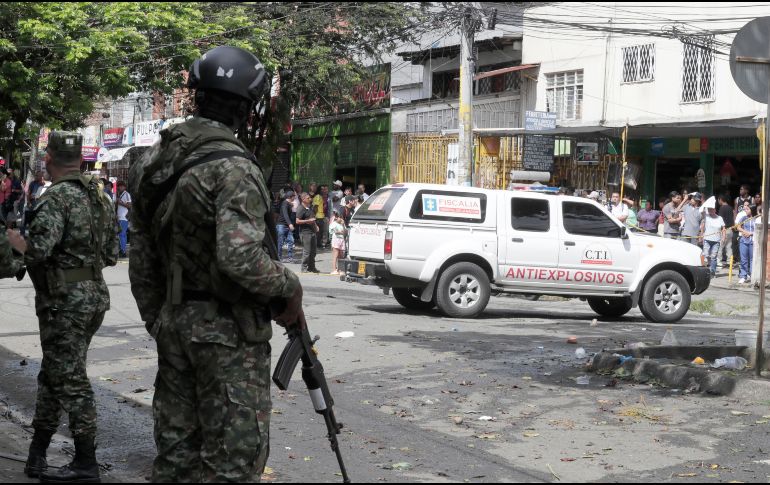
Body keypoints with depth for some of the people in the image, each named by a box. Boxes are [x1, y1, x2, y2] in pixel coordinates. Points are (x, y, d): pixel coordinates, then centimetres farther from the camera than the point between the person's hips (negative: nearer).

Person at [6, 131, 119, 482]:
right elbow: (111, 255, 13)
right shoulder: (101, 196, 9)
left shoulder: (57, 197, -16)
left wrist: (15, 240, -7)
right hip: (95, 295, 9)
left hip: (65, 301, -9)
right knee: (52, 375, 17)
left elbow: (38, 250, -26)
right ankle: (36, 456, 23)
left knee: (71, 381, -2)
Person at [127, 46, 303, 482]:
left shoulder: (154, 162, 9)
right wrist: (290, 290, -12)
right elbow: (240, 258, -29)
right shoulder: (233, 167, -18)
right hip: (229, 331, -8)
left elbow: (141, 260, 13)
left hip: (175, 321, 8)